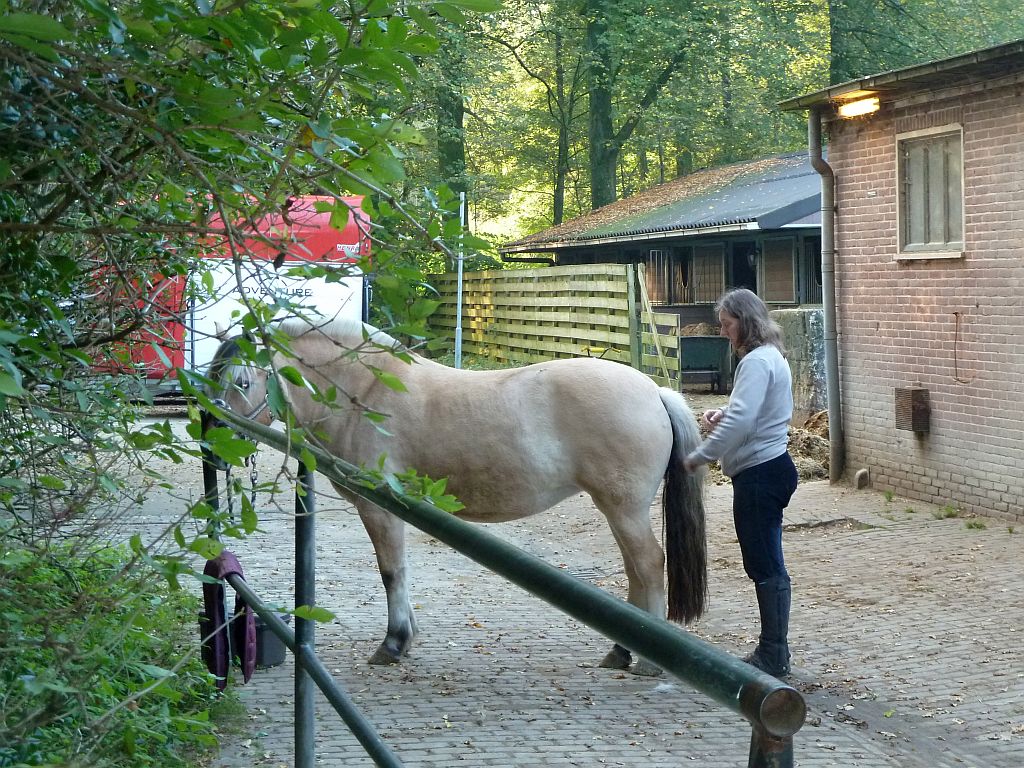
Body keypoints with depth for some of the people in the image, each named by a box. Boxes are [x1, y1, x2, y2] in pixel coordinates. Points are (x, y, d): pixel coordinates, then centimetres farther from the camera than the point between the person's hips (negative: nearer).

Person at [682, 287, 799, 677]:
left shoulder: (757, 361, -17)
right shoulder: (771, 356, 16)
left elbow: (740, 422, -25)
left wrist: (699, 456, -18)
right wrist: (724, 413, 10)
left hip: (758, 473, -11)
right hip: (769, 467, 11)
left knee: (765, 567, -4)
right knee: (766, 566, 14)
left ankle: (773, 656, 1)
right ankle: (772, 650, 21)